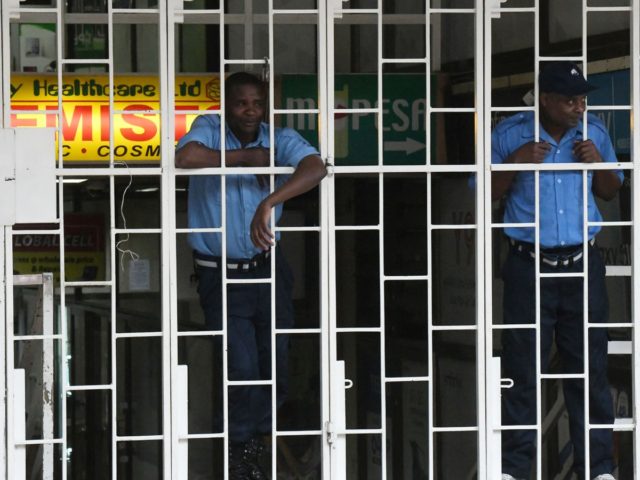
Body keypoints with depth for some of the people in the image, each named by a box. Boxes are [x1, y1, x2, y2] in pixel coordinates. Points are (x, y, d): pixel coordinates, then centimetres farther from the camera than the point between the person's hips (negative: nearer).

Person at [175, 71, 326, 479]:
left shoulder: (280, 140, -4)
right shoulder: (210, 131, -7)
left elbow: (315, 168, -25)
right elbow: (185, 158, -29)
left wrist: (268, 204, -39)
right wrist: (246, 157, -19)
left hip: (268, 269, 3)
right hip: (221, 274, -3)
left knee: (276, 367, 8)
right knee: (241, 367, -7)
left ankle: (254, 442, 32)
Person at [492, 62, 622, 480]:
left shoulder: (594, 132, 6)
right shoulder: (510, 134, -1)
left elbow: (611, 192, 14)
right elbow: (485, 193, 0)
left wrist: (598, 162, -6)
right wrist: (515, 162, -15)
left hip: (582, 263, 2)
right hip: (529, 268, -2)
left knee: (589, 367, 3)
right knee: (523, 368, -1)